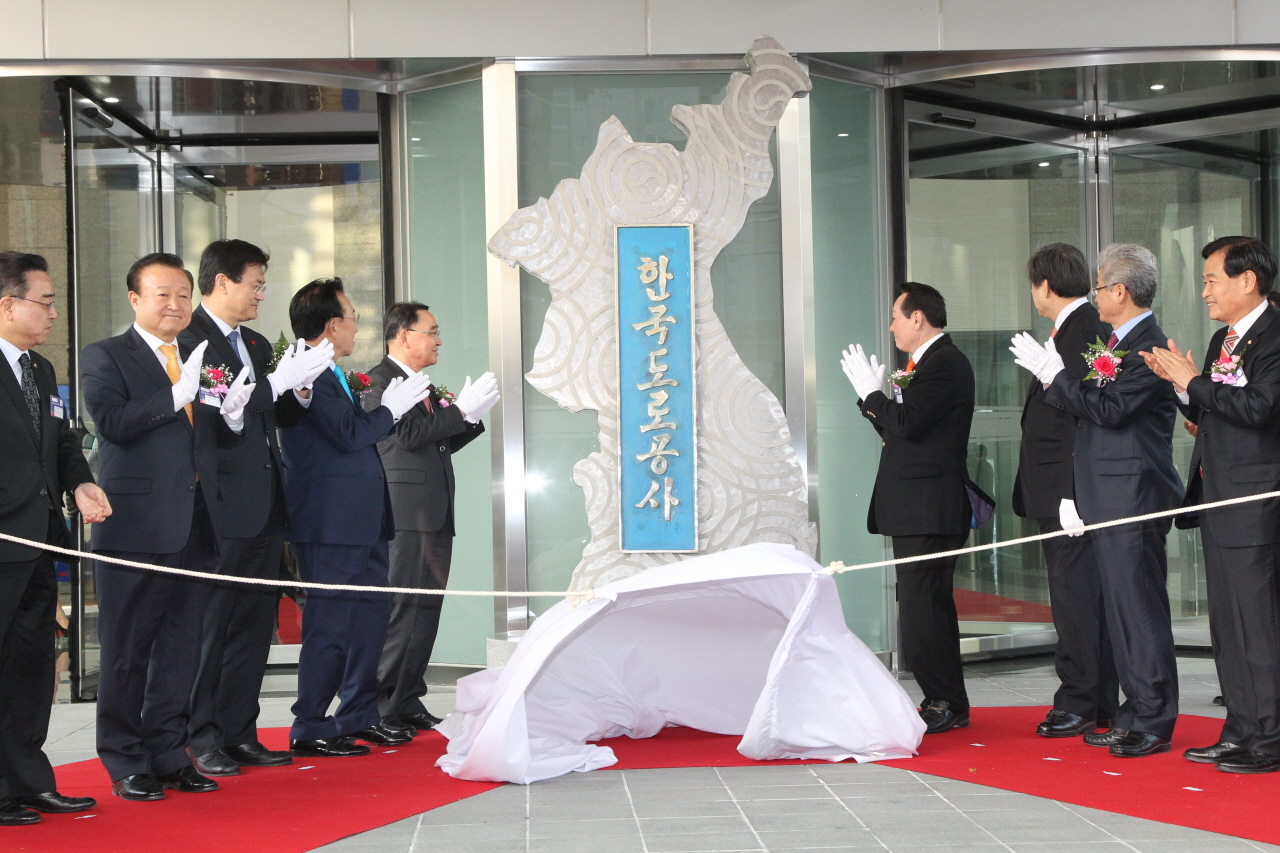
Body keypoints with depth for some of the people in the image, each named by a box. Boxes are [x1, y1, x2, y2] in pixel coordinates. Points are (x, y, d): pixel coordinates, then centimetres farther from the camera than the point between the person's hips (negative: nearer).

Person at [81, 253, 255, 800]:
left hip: (195, 525, 6)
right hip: (136, 525, -6)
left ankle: (168, 754, 21)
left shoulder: (199, 360, 17)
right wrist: (177, 395, -25)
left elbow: (220, 440, 17)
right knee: (127, 649, 2)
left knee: (181, 647, 11)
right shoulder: (104, 357, 0)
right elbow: (112, 422, -16)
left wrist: (233, 414, -6)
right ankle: (126, 765, 10)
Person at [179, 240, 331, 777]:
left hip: (266, 507, 9)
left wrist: (299, 387, 2)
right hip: (222, 506, -9)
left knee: (255, 624, 11)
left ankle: (239, 733, 18)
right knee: (213, 625, -3)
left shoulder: (257, 345, 19)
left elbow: (279, 416, 21)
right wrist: (276, 382, -18)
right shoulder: (189, 339, -9)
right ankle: (200, 738, 5)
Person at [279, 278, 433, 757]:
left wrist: (396, 406, 12)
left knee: (371, 615, 16)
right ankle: (309, 730, 5)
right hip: (330, 524, -11)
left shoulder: (331, 376, 17)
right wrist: (390, 409, -8)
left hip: (362, 521, 11)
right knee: (328, 625, -4)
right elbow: (348, 433, -23)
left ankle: (358, 716, 27)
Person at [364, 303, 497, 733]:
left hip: (436, 516, 9)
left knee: (427, 607, 9)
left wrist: (471, 415, 9)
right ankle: (383, 708, -6)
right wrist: (462, 409, -12)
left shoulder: (426, 387, 22)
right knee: (404, 609, -10)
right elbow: (409, 435, -18)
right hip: (405, 516, -9)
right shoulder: (379, 381, -7)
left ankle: (408, 702, 15)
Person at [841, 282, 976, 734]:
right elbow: (899, 430, 20)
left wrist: (871, 393, -9)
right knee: (927, 607, 13)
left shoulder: (945, 363, -12)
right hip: (915, 510, 11)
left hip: (929, 510, -11)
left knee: (921, 608, -10)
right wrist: (873, 397, 8)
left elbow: (907, 423, -22)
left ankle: (945, 705, -4)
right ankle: (946, 704, 19)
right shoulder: (925, 365, 20)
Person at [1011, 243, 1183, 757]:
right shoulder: (1117, 343, 18)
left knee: (1140, 609, -6)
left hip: (1134, 499, -10)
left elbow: (1109, 410, -21)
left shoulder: (1148, 346, -13)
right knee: (1121, 609, 13)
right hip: (1109, 500, 10)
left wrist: (1055, 376, -14)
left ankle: (1154, 724, -1)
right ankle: (1137, 714, 20)